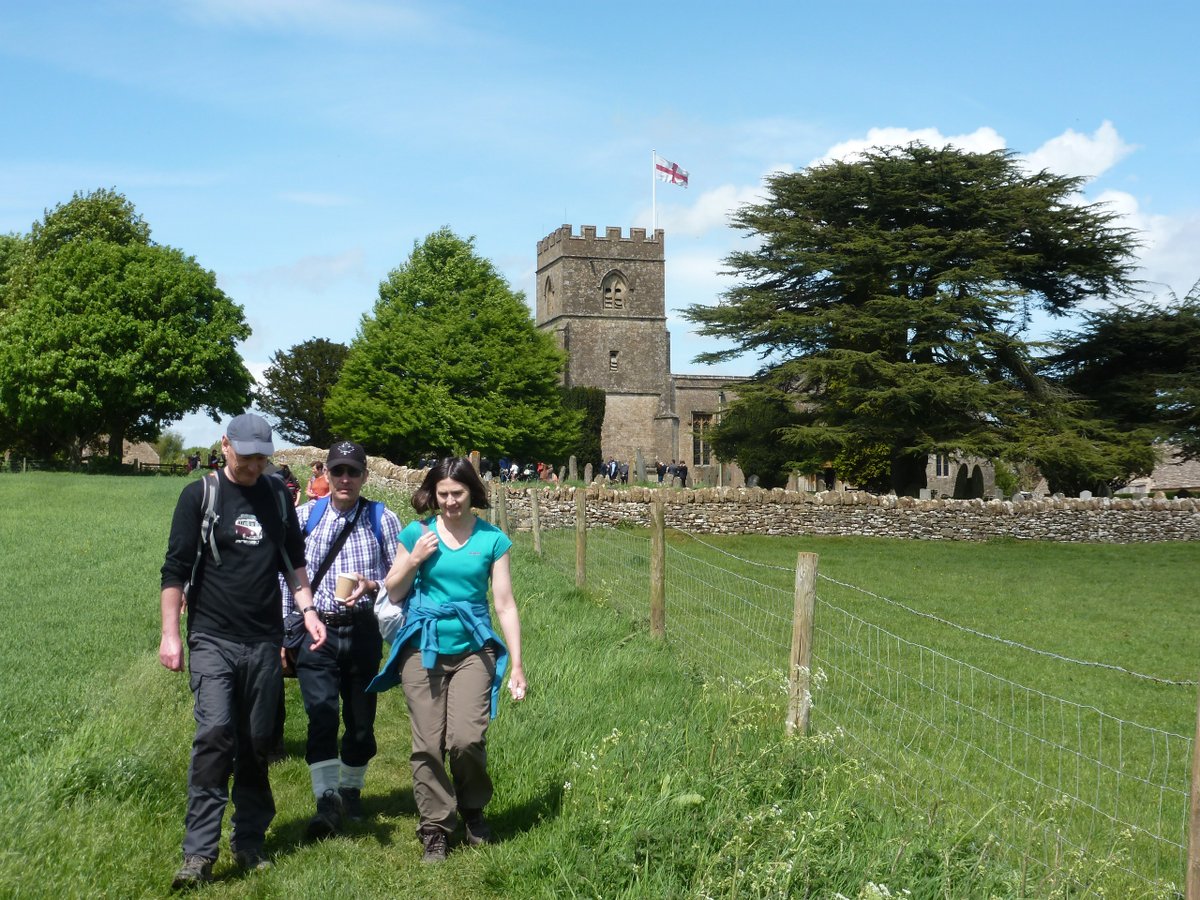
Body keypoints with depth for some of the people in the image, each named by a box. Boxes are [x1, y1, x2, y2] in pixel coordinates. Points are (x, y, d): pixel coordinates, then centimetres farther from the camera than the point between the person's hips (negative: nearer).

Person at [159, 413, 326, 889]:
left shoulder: (277, 495, 9)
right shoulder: (200, 495, -2)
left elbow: (294, 559, 18)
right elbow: (175, 568, -2)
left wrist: (307, 608, 5)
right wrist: (170, 633, -8)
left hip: (264, 642, 4)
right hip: (213, 640, -4)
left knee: (257, 743, 7)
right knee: (214, 736, -16)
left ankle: (249, 842, 18)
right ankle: (199, 853, -12)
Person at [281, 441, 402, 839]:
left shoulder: (383, 519, 1)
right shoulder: (304, 516, 3)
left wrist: (372, 586, -16)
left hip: (362, 631, 1)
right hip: (316, 629, -1)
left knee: (361, 720, 10)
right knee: (321, 716, -13)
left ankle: (351, 790, 31)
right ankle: (327, 802, -10)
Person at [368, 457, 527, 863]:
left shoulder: (492, 539, 1)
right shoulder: (417, 534, 4)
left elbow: (505, 604, 2)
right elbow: (392, 595, 10)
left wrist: (516, 665, 0)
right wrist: (414, 560, -8)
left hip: (472, 650, -1)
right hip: (423, 650, 1)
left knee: (467, 738, -14)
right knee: (428, 745, 0)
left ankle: (473, 810, 13)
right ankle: (435, 828, 15)